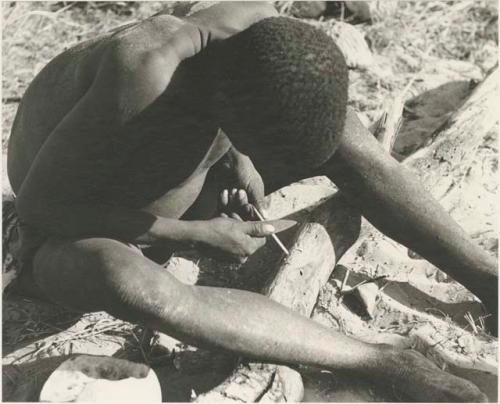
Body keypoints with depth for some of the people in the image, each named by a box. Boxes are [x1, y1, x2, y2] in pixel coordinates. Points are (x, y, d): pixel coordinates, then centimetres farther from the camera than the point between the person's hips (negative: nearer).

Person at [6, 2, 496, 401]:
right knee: (130, 284, -43)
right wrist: (200, 233, -26)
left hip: (169, 201, 5)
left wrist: (238, 159, -15)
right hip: (70, 233, -4)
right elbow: (38, 203, -28)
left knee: (346, 139, -14)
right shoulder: (140, 78, -39)